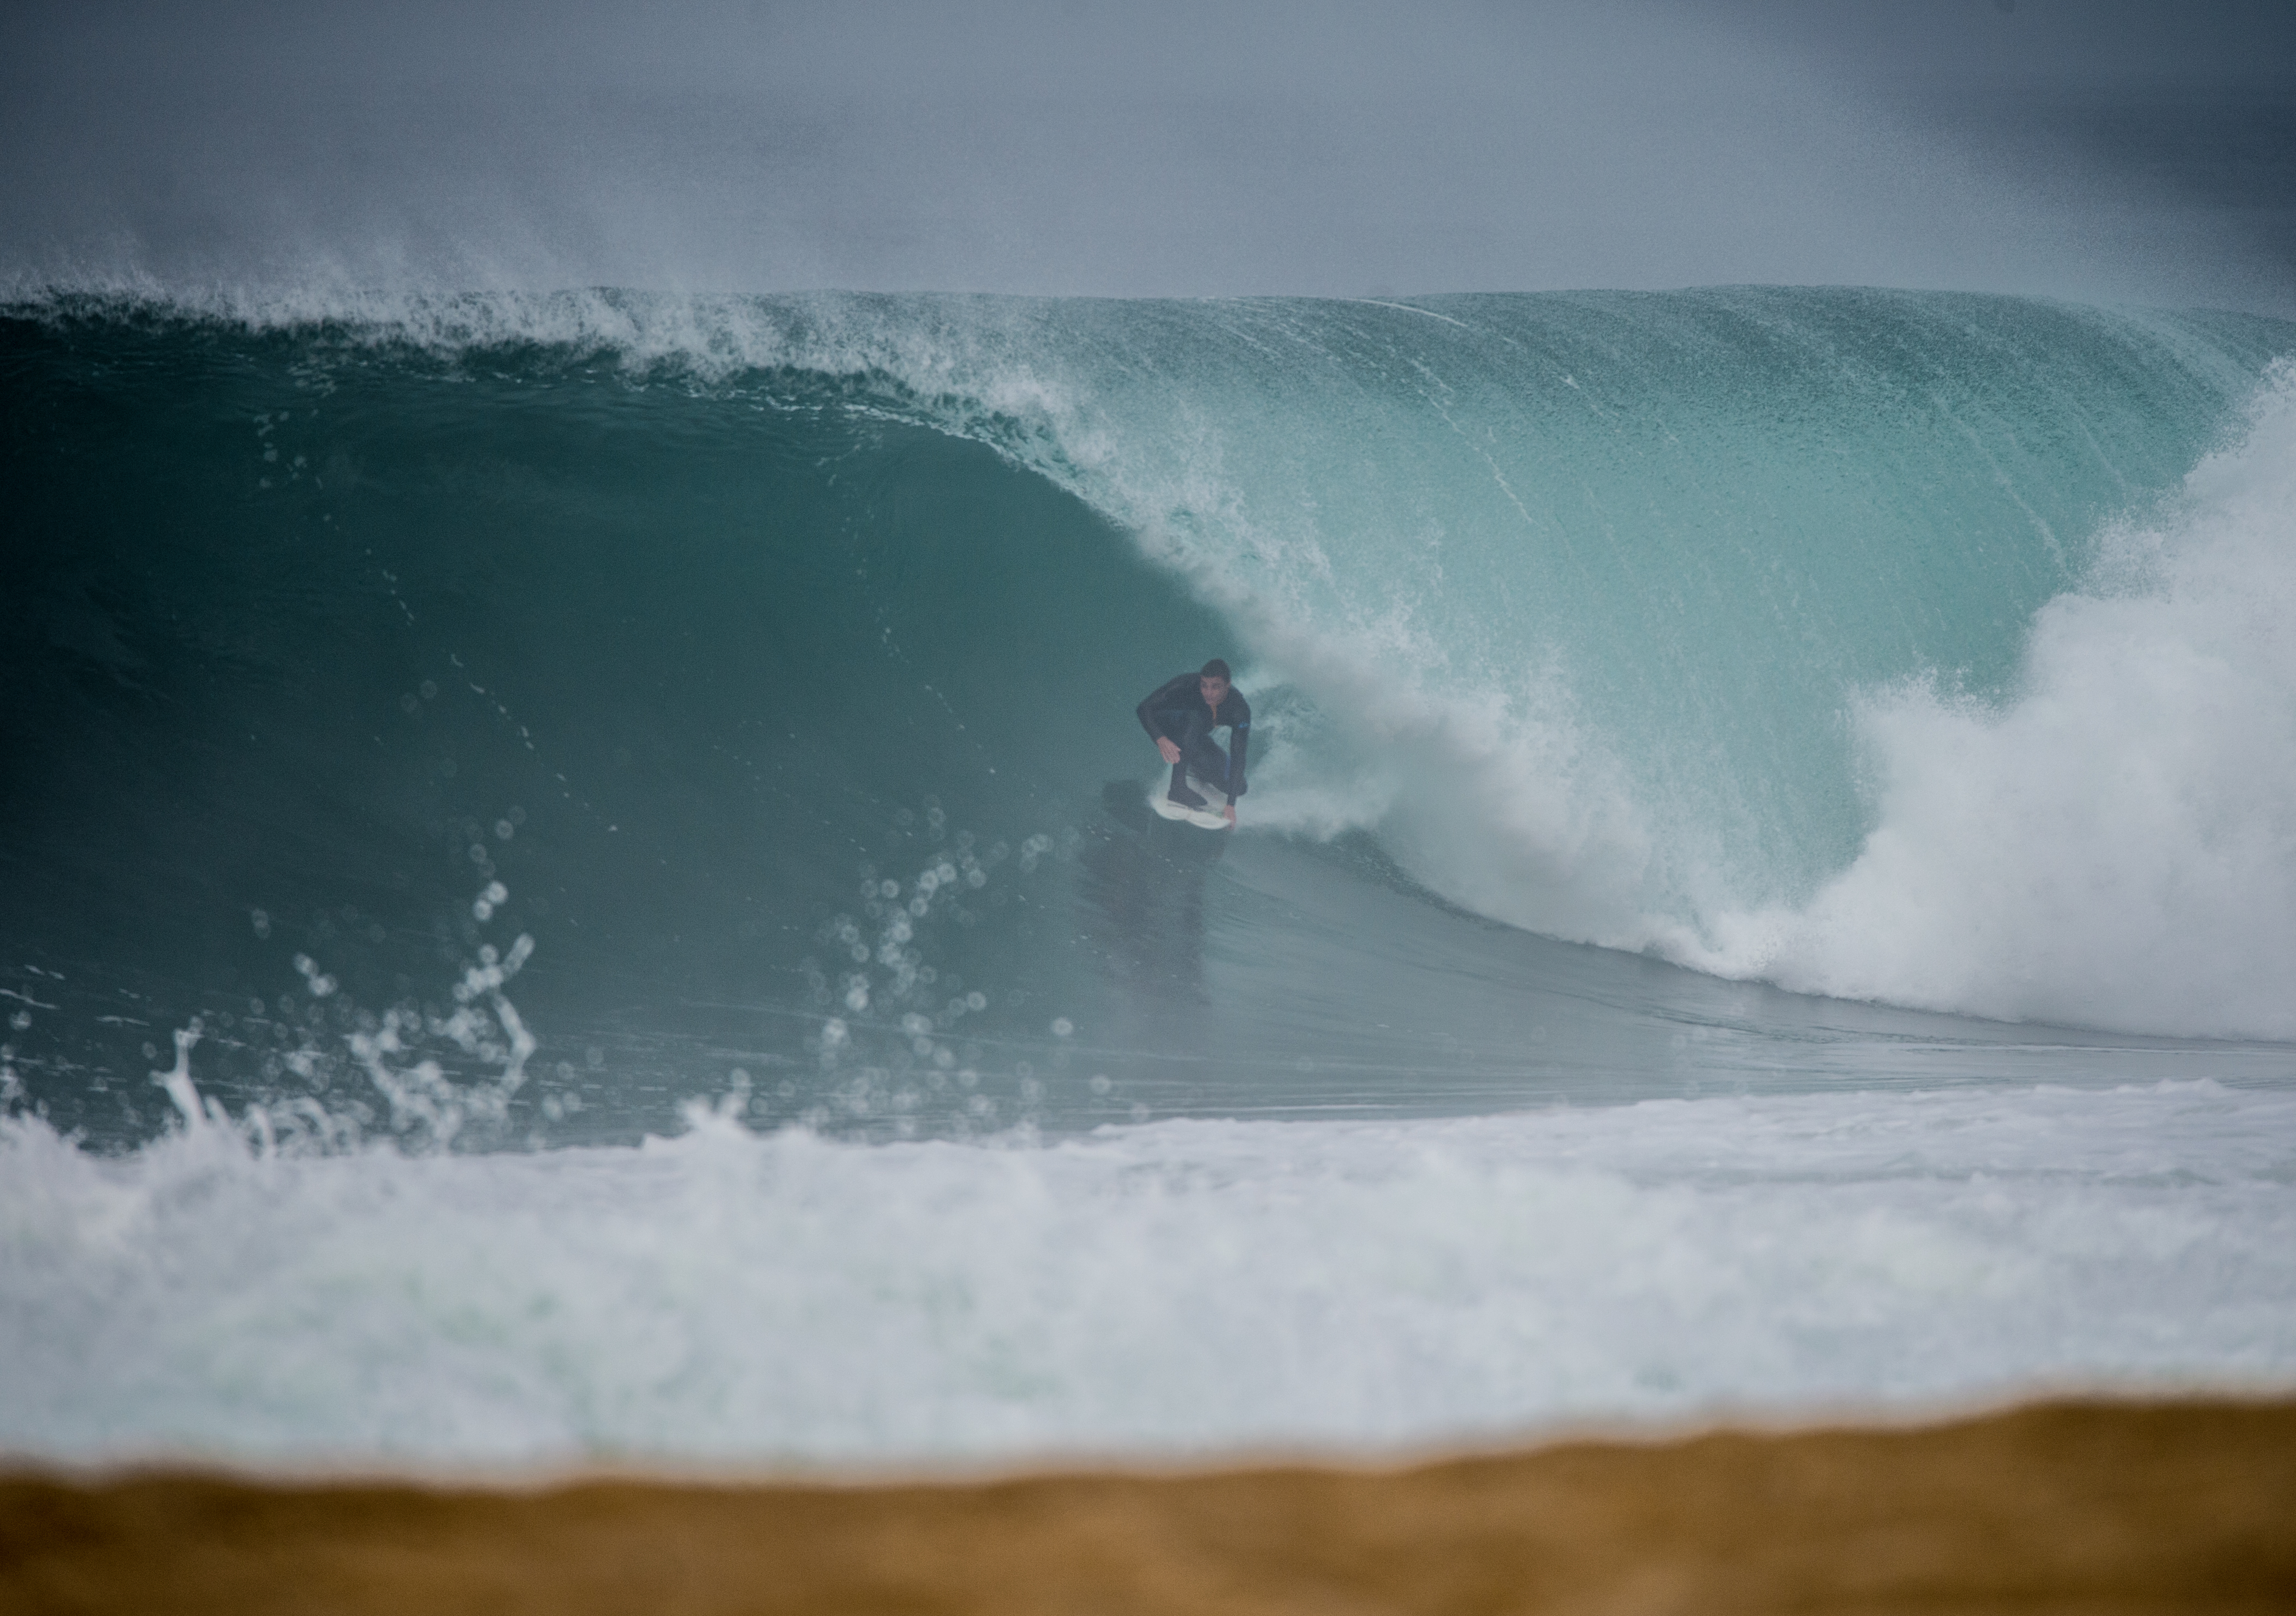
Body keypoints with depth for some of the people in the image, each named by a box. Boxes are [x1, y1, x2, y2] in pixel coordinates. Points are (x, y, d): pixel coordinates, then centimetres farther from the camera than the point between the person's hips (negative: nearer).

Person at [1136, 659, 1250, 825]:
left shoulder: (1240, 710, -27)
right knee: (1194, 717, -38)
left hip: (1194, 740, 3)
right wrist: (1161, 739, -52)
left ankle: (1194, 774, 16)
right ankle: (1178, 788, -34)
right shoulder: (1186, 686, -33)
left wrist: (1231, 804, -35)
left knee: (1237, 786, -12)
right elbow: (1145, 709, -32)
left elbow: (1238, 757, -29)